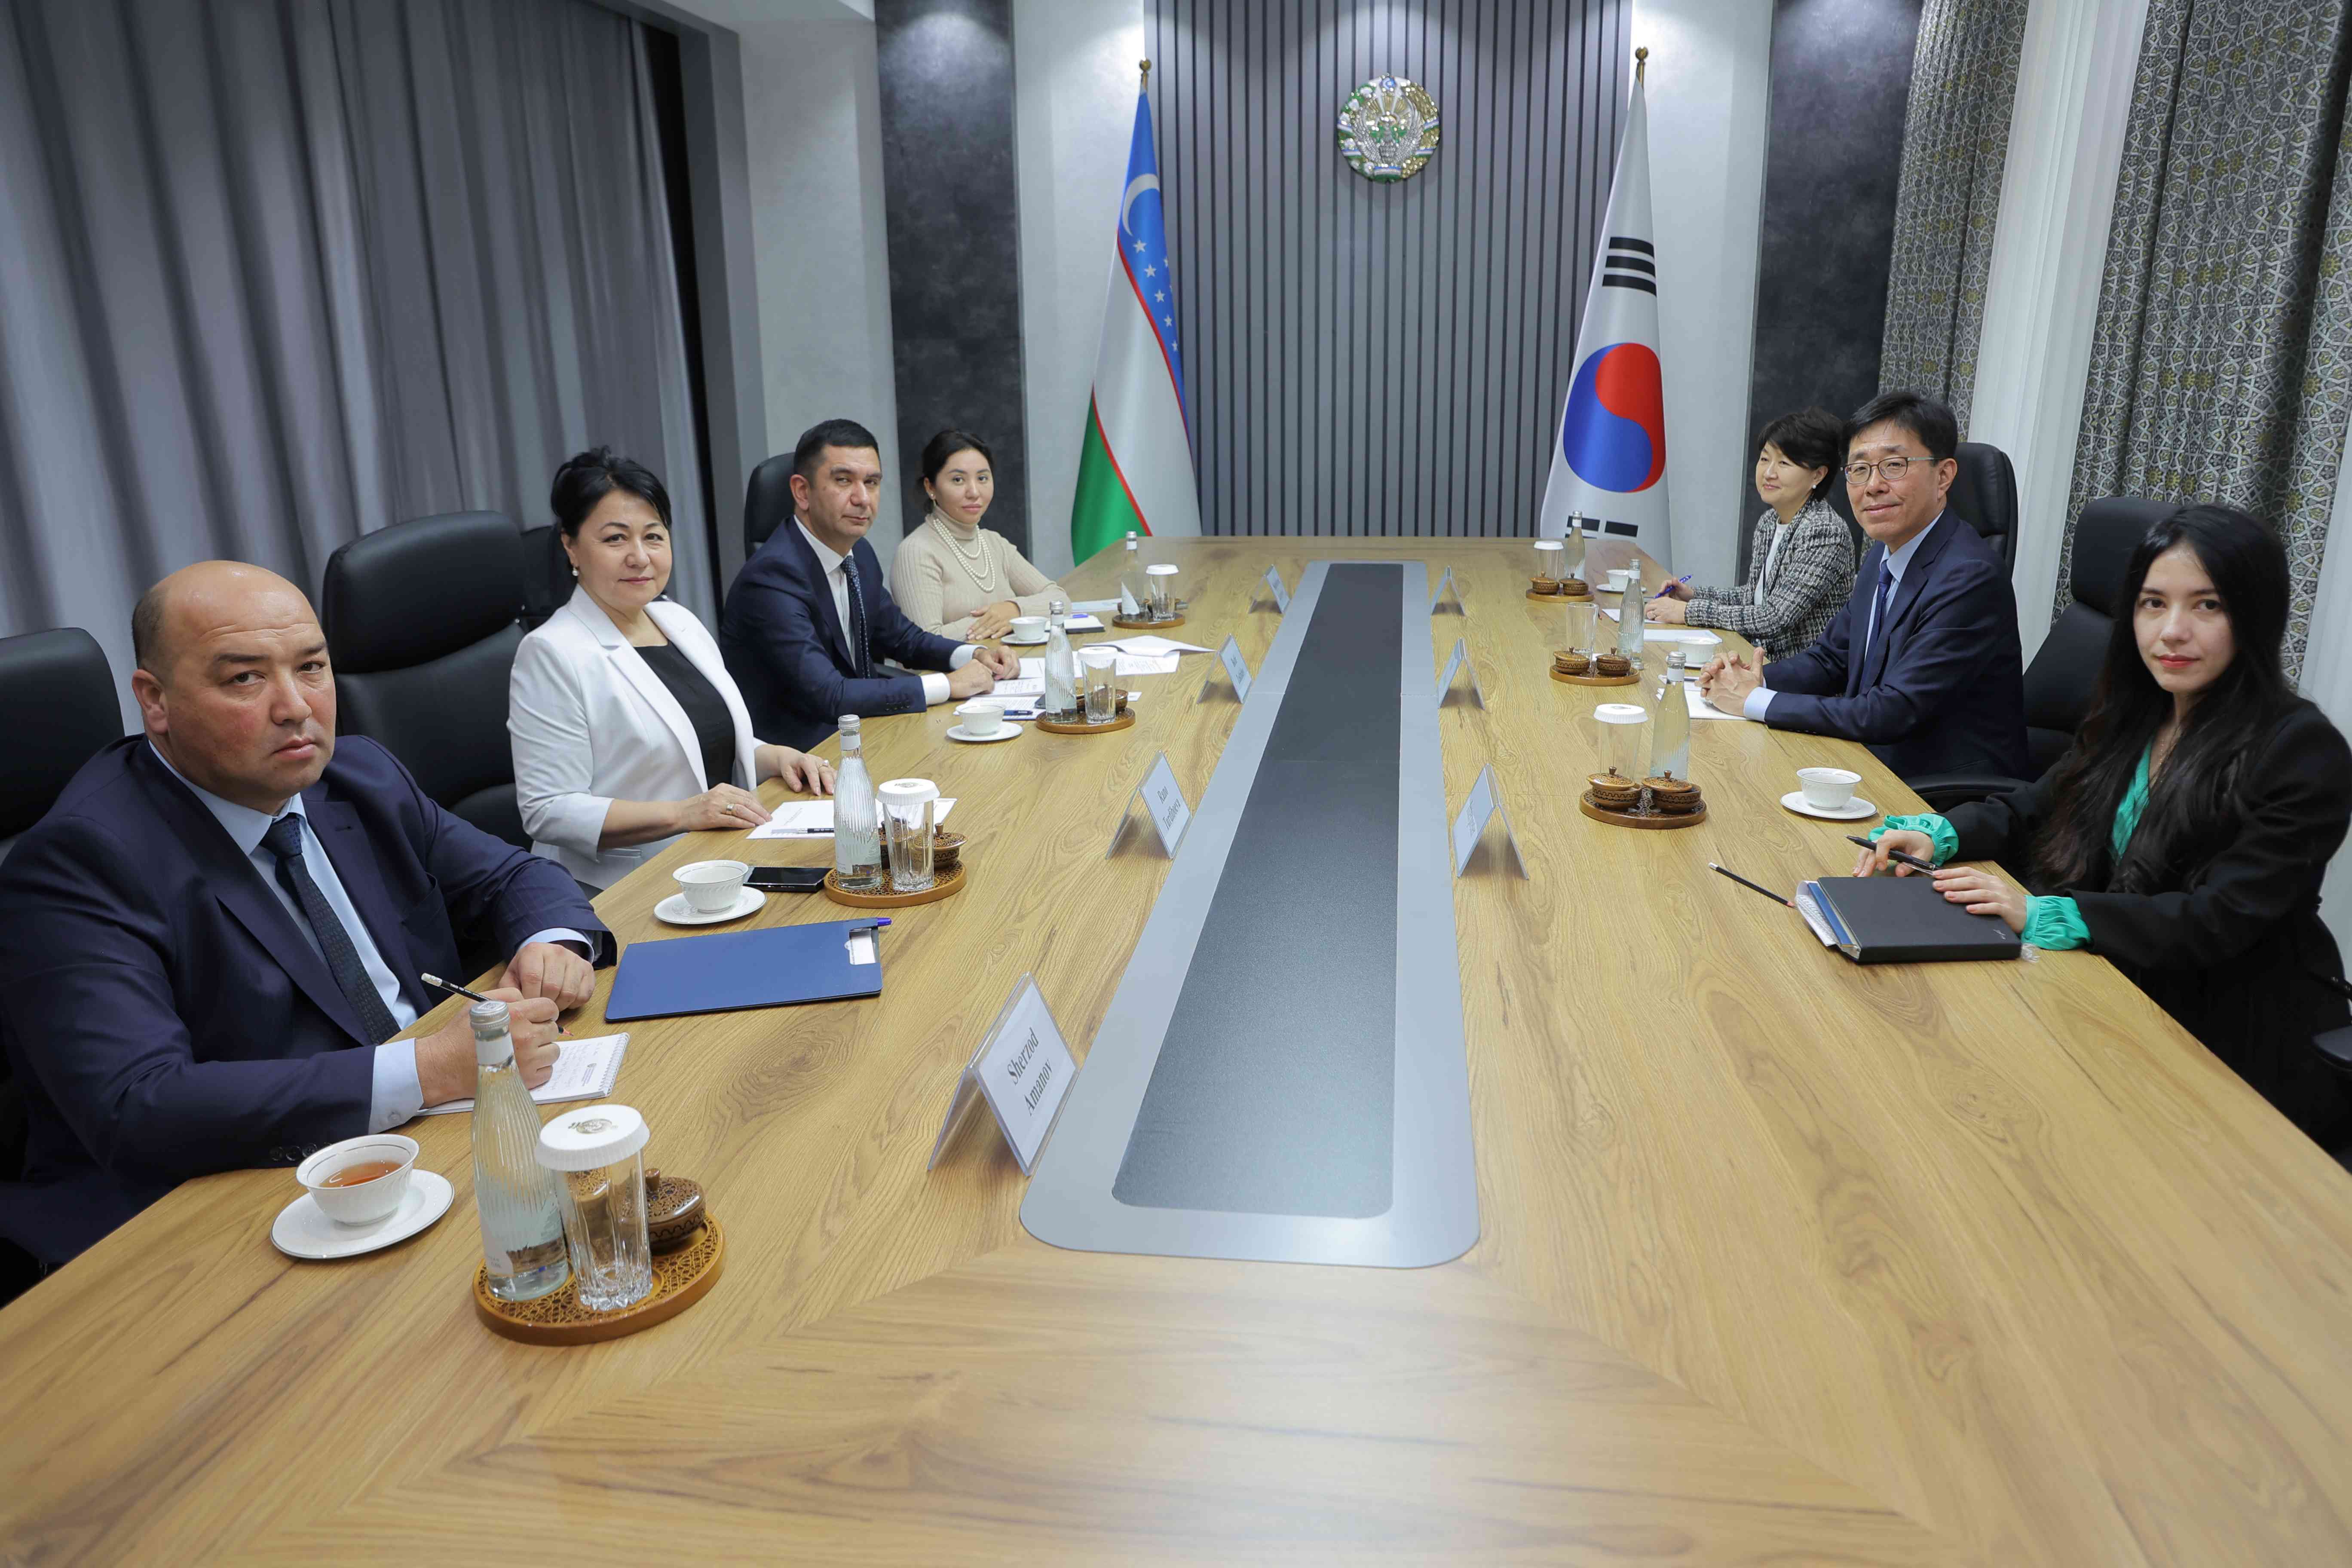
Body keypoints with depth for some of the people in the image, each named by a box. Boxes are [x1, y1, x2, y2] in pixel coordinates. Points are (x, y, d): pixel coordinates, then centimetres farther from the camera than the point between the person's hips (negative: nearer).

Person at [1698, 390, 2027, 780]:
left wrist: (1756, 701, -19)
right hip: (1883, 769, 8)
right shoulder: (1880, 557, 7)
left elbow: (1893, 712, -25)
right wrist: (1757, 679, -4)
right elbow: (1832, 657, 17)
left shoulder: (1971, 578, -22)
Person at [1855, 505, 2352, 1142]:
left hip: (2242, 1052, -6)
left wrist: (2040, 914, -30)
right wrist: (1938, 836, -9)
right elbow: (2034, 808, 13)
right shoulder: (2134, 715, 7)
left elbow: (2221, 921, -21)